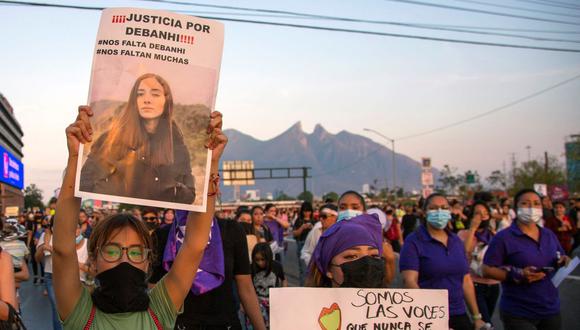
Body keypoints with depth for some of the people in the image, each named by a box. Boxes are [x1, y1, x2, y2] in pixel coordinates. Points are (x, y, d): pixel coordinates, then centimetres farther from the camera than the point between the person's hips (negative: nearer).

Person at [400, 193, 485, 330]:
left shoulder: (457, 241, 10)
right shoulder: (413, 242, -7)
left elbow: (466, 281, 13)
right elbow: (409, 281, -16)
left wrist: (477, 317, 10)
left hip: (459, 316, 5)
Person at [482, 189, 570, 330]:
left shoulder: (550, 235, 10)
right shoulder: (503, 238, -10)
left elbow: (560, 261, 20)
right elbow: (487, 270, -13)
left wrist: (565, 262, -3)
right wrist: (518, 275, -25)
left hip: (551, 309, 6)